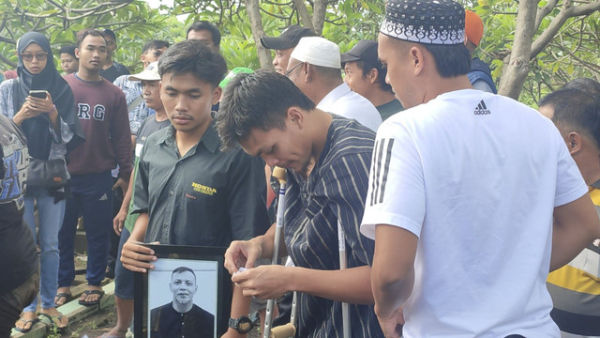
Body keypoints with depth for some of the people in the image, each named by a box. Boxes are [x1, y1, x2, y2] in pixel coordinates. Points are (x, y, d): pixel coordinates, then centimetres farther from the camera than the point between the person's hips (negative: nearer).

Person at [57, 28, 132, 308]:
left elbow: (122, 137, 4)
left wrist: (125, 174, 2)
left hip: (99, 178, 0)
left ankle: (95, 282, 23)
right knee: (62, 233, 10)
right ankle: (63, 283, 24)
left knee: (98, 233, 8)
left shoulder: (114, 94, 3)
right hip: (63, 177, 0)